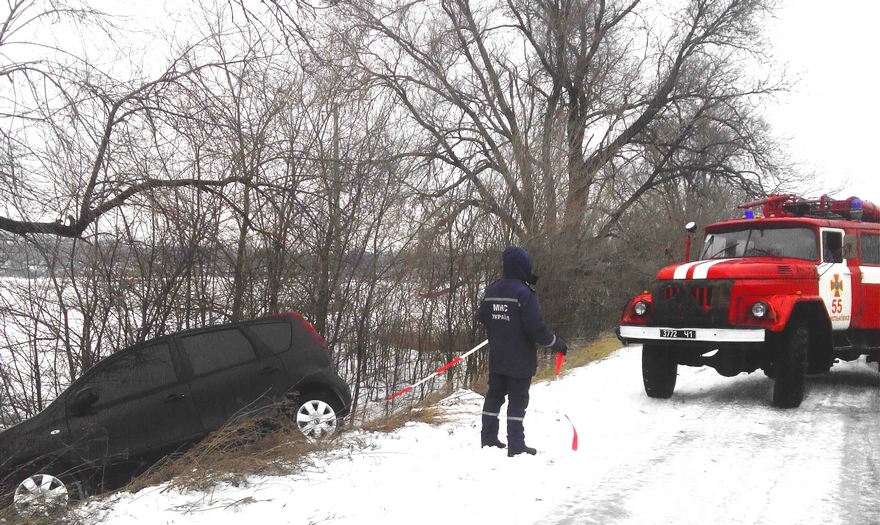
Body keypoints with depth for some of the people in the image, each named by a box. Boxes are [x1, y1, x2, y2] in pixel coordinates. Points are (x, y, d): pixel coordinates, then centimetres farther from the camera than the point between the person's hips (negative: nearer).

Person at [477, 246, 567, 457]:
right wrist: (558, 344, -9)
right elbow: (536, 327, -22)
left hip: (496, 357, 7)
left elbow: (481, 316, 16)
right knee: (518, 400, 0)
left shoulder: (491, 290, 4)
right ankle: (516, 445, 2)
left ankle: (488, 438, 22)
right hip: (520, 359, -7)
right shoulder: (524, 291, -18)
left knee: (494, 396, 16)